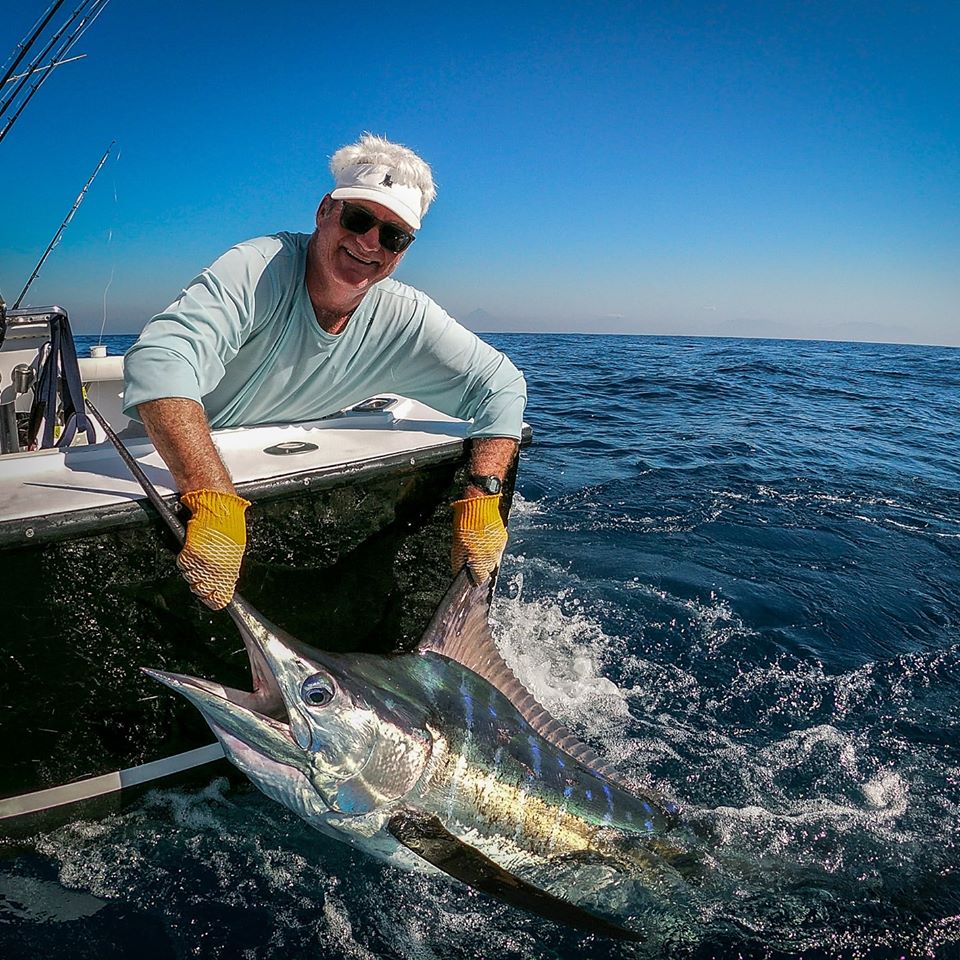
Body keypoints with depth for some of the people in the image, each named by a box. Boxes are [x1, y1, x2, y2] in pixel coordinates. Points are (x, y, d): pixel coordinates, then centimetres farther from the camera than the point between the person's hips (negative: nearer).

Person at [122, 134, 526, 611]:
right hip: (166, 472, -3)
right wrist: (214, 501, -54)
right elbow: (160, 359, -41)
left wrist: (480, 498, -22)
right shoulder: (258, 269, -26)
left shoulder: (405, 318, -12)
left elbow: (502, 385, -7)